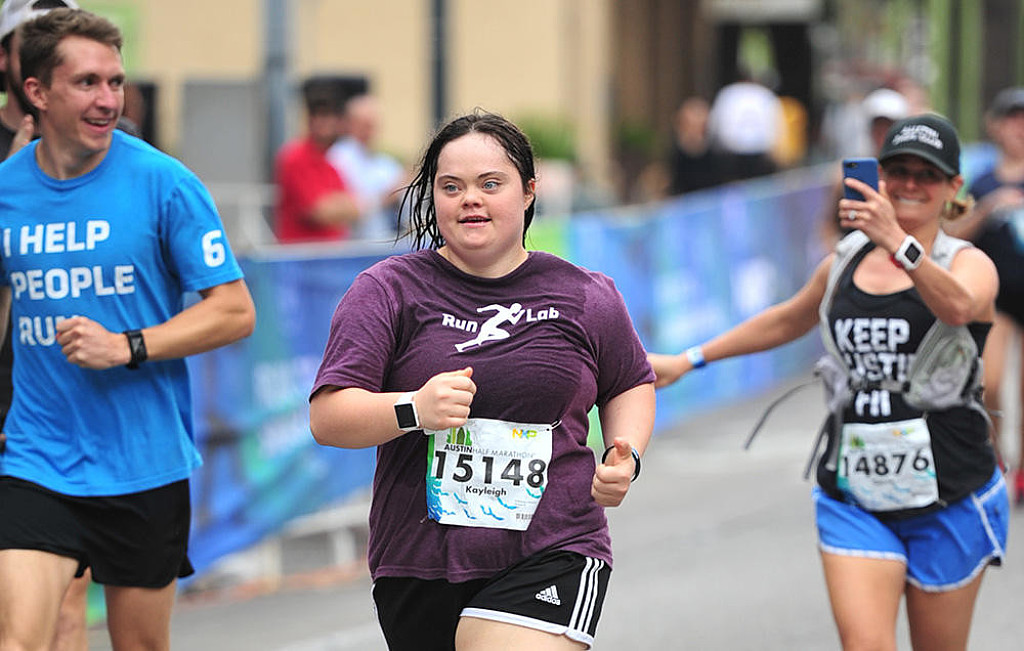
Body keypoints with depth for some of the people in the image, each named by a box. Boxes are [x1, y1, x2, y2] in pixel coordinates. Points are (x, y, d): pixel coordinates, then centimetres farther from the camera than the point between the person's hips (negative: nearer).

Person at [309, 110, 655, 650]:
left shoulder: (585, 297, 6)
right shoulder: (387, 291, 0)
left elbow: (631, 385, 25)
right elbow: (327, 418, -8)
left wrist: (625, 455, 4)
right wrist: (412, 410, -26)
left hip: (550, 558, -1)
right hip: (418, 572, 2)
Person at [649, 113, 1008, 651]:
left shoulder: (971, 264, -3)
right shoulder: (846, 262, 10)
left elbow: (958, 307, -29)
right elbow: (786, 322, 29)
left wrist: (897, 241, -44)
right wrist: (688, 360, 31)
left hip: (947, 499, -3)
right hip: (852, 493, 3)